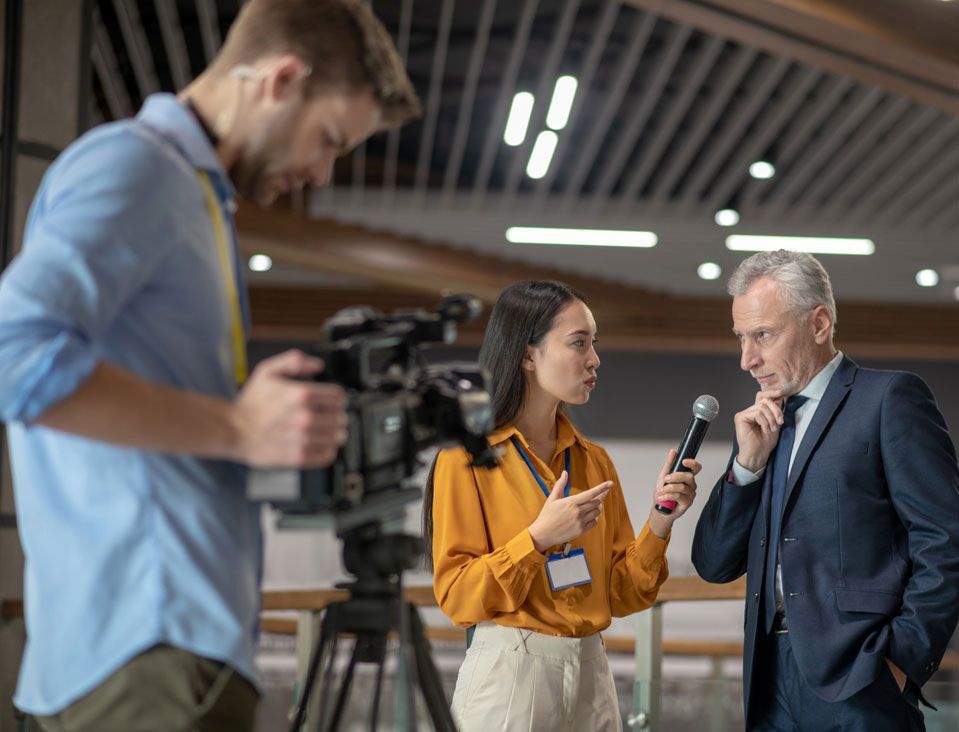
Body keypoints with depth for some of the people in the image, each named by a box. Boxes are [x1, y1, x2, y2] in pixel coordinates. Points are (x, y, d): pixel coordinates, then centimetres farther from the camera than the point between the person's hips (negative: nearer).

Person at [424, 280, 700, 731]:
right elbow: (457, 596, -11)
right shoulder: (469, 456, -8)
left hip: (592, 674, 6)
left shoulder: (594, 461, 8)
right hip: (510, 672, -5)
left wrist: (658, 524, -9)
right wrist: (537, 539, -21)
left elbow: (622, 594, 7)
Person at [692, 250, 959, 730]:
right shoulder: (762, 425, 15)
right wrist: (748, 461, 0)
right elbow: (714, 565, 11)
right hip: (772, 681, 6)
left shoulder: (890, 398, -4)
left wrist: (901, 659, -15)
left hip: (857, 683, -6)